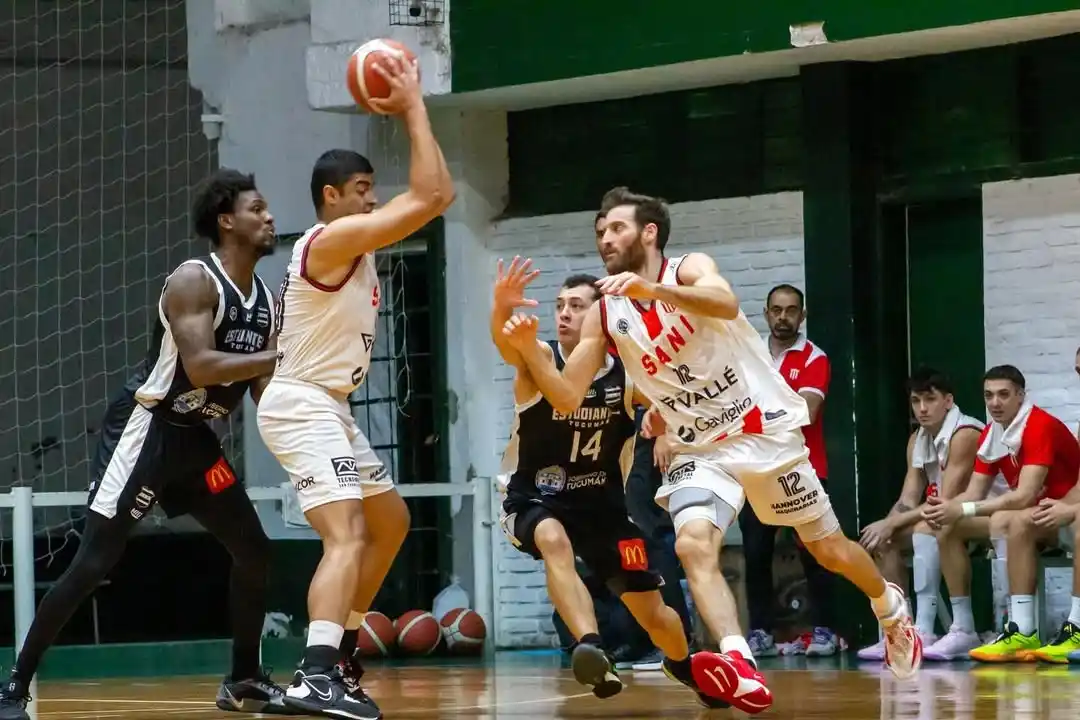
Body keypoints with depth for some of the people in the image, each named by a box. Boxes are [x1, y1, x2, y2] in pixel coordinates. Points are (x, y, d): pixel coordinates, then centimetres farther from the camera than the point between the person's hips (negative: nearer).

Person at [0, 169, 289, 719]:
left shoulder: (265, 301, 8)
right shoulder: (194, 280, -17)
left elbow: (263, 388, 14)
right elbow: (199, 367, -29)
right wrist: (284, 357, -26)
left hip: (192, 437, 9)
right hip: (145, 428, -8)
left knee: (253, 550, 7)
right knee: (94, 561, -14)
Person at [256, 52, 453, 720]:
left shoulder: (354, 245, 13)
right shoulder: (332, 239, -17)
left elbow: (435, 195, 21)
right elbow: (430, 196, -22)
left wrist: (410, 109, 17)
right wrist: (414, 107, -14)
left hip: (328, 408, 11)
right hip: (302, 406, -11)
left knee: (390, 521, 24)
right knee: (347, 535, -25)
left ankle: (340, 651, 29)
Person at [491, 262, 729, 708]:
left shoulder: (627, 376, -9)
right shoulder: (539, 361, -16)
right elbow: (506, 342, -39)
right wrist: (502, 307, -62)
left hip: (602, 504, 3)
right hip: (535, 501, -3)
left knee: (651, 612, 8)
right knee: (554, 539, -40)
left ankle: (683, 664, 41)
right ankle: (590, 646, -48)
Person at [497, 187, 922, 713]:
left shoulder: (691, 269, -13)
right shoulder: (604, 315, -2)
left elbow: (726, 304, -38)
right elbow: (567, 399, -4)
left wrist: (652, 289, -53)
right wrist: (528, 350, -22)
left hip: (767, 433, -3)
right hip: (701, 451, 3)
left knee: (829, 549, 11)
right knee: (693, 546, -27)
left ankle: (890, 608, 44)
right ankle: (742, 670, -41)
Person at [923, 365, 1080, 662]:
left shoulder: (1041, 427, -22)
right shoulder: (990, 436, 3)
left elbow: (1025, 496, -30)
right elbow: (974, 494, 3)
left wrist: (963, 510, -34)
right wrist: (945, 507, -20)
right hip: (1027, 517, 9)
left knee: (1007, 521, -38)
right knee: (949, 528, 0)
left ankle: (1024, 633, -42)